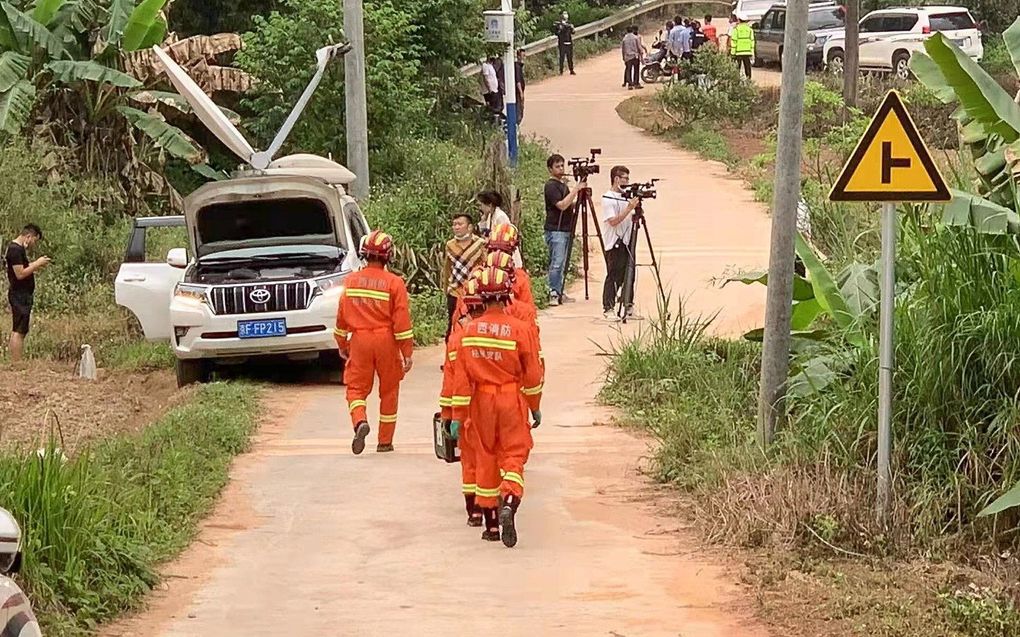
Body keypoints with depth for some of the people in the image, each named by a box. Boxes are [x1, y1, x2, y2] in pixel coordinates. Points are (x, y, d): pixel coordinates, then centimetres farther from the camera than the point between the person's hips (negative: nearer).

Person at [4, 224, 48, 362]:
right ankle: (17, 364, -11)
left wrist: (35, 265, 9)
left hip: (22, 295, 11)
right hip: (20, 295, -11)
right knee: (19, 331, -10)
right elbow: (20, 274, -22)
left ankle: (15, 363, 15)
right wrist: (37, 264, -15)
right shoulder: (15, 250, -17)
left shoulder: (19, 248, 15)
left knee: (17, 331, 12)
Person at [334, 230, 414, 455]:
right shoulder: (394, 283, -8)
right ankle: (385, 441, 17)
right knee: (388, 391, 11)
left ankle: (360, 421, -21)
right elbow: (402, 320, -9)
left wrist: (342, 344, 20)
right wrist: (407, 352, -4)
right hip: (386, 340, -1)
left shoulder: (351, 281, 0)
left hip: (359, 340, 1)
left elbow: (342, 316, 7)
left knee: (356, 388, 8)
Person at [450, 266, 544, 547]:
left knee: (485, 459, 13)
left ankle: (490, 524, 17)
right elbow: (532, 374, -5)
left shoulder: (469, 330, -4)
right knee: (513, 456, 2)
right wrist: (535, 407, 9)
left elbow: (461, 376, -2)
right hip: (512, 400, -2)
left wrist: (458, 415, 3)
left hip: (481, 402, 2)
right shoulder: (520, 329, -11)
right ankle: (509, 504, -25)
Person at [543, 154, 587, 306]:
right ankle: (553, 294, -12)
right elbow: (561, 205, -19)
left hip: (566, 229, 9)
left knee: (562, 264, 8)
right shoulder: (551, 186, -9)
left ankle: (559, 293, 11)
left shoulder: (563, 185, 19)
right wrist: (576, 190, -20)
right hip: (555, 230, -9)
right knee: (557, 263, -12)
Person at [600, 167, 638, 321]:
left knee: (628, 275, 9)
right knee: (614, 276, -8)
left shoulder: (625, 196, 13)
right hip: (614, 243, -8)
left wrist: (636, 213, 0)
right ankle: (608, 309, -5)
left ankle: (628, 307, 16)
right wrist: (629, 208, -22)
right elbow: (613, 221, -19)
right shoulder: (608, 198, -11)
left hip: (626, 241, 8)